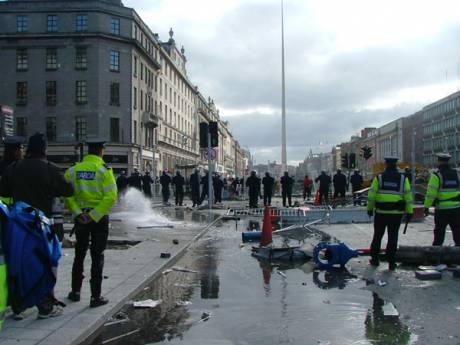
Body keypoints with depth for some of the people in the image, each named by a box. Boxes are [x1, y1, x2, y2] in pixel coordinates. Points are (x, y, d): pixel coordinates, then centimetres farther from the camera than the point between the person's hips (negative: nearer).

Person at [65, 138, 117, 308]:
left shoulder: (74, 169, 1)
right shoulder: (104, 170, -11)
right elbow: (111, 196, -20)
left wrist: (77, 212, -10)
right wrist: (94, 216, -17)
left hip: (80, 217, 4)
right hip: (99, 218, -4)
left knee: (79, 255, 18)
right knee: (97, 257, 3)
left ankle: (75, 291, 27)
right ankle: (96, 296, 6)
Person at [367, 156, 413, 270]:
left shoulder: (379, 178, -2)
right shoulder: (403, 178, 0)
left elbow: (371, 195, -2)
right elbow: (408, 196, -1)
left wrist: (370, 208, 8)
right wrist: (409, 212, 3)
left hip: (381, 212, 0)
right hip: (396, 213, 0)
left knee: (378, 235, 14)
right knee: (393, 237, 6)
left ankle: (374, 259, 21)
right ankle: (391, 262, 7)